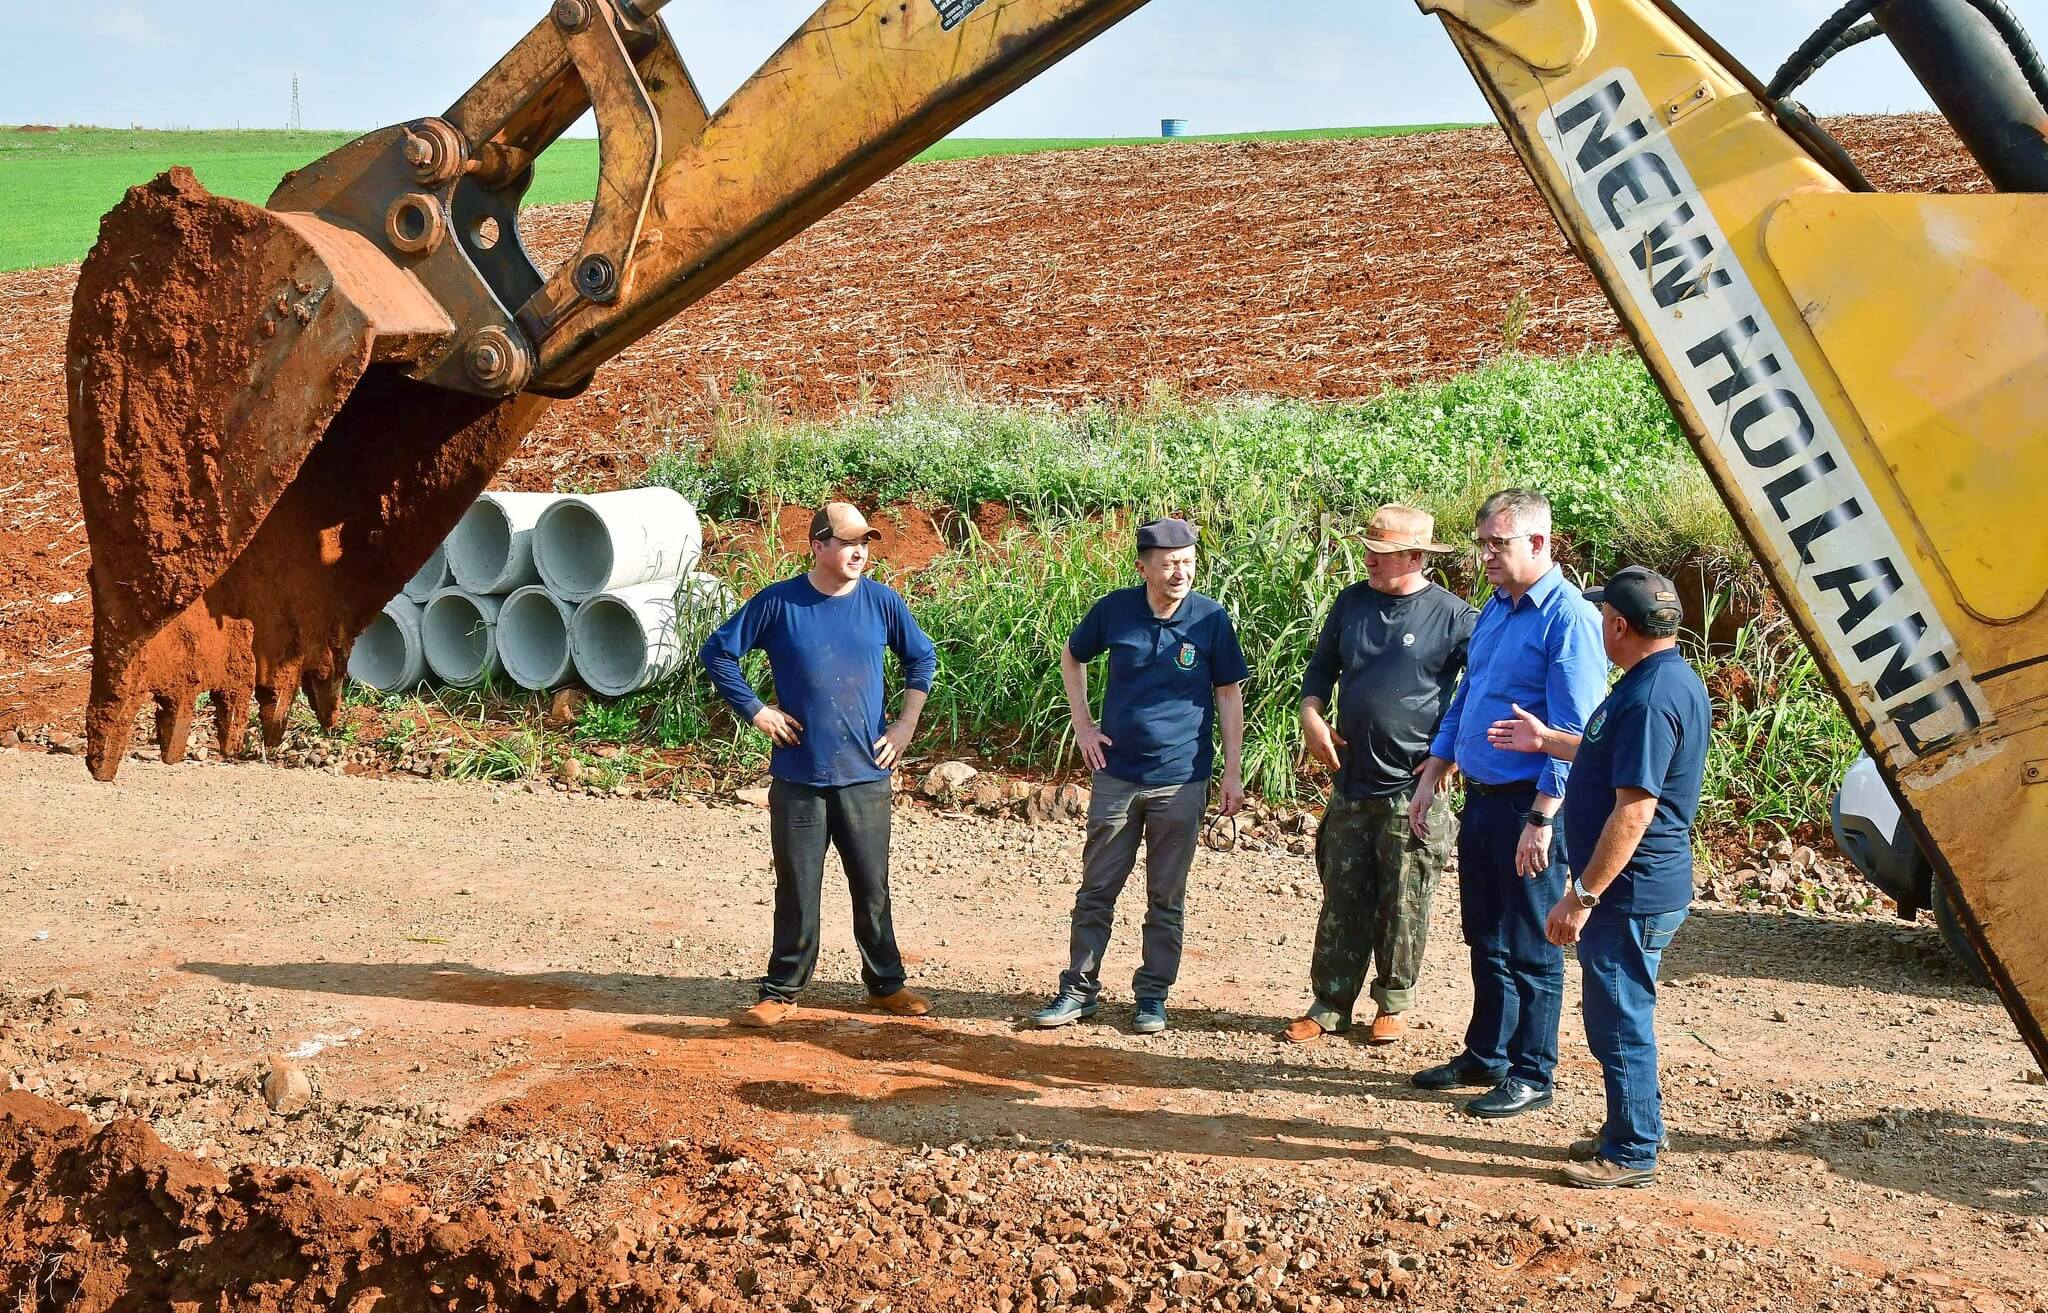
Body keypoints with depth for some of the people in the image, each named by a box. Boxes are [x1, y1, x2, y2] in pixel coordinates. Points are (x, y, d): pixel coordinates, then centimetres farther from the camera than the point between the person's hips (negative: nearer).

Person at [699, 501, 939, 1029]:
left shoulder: (882, 601, 1)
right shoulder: (777, 603, -5)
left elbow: (922, 658, 15)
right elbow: (717, 652, 3)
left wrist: (906, 724, 8)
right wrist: (755, 710, -3)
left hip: (865, 773, 1)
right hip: (798, 775, -1)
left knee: (872, 886, 8)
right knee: (797, 890, 4)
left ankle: (886, 984, 22)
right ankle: (781, 992, 16)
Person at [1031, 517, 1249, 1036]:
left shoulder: (1211, 618, -7)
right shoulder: (1115, 609, -4)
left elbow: (1229, 694, 1)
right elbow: (1072, 657, 14)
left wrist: (1234, 770, -1)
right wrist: (1082, 724, 6)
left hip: (1181, 779, -1)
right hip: (1117, 774, 1)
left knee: (1166, 897, 8)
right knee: (1097, 889, 8)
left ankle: (1153, 994, 20)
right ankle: (1079, 988, 19)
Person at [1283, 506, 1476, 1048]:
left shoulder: (1453, 615, -8)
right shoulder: (1352, 601, 7)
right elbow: (1321, 666, 18)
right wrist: (1311, 716, 1)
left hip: (1412, 790, -4)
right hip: (1350, 781, 4)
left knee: (1403, 906, 6)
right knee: (1341, 901, 9)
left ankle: (1393, 1004, 21)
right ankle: (1330, 1006, 17)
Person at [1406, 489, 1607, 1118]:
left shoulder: (1569, 618, -16)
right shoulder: (1493, 610, 11)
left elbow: (1573, 733, -19)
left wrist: (1542, 819, -22)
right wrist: (1431, 777, 16)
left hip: (1529, 806, -8)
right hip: (1480, 800, 8)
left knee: (1531, 951, 3)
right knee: (1485, 940, 17)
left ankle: (1532, 1076, 14)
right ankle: (1485, 1055, 30)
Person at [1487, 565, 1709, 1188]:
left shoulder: (1651, 697, -24)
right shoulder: (1670, 681, 10)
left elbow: (1633, 811, -27)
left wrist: (1582, 895, -23)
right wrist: (1547, 741, 32)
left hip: (1631, 894, -10)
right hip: (1640, 888, 10)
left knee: (1620, 1022, 1)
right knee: (1620, 1018, 20)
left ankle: (1632, 1154, 12)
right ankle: (1631, 1131, 32)